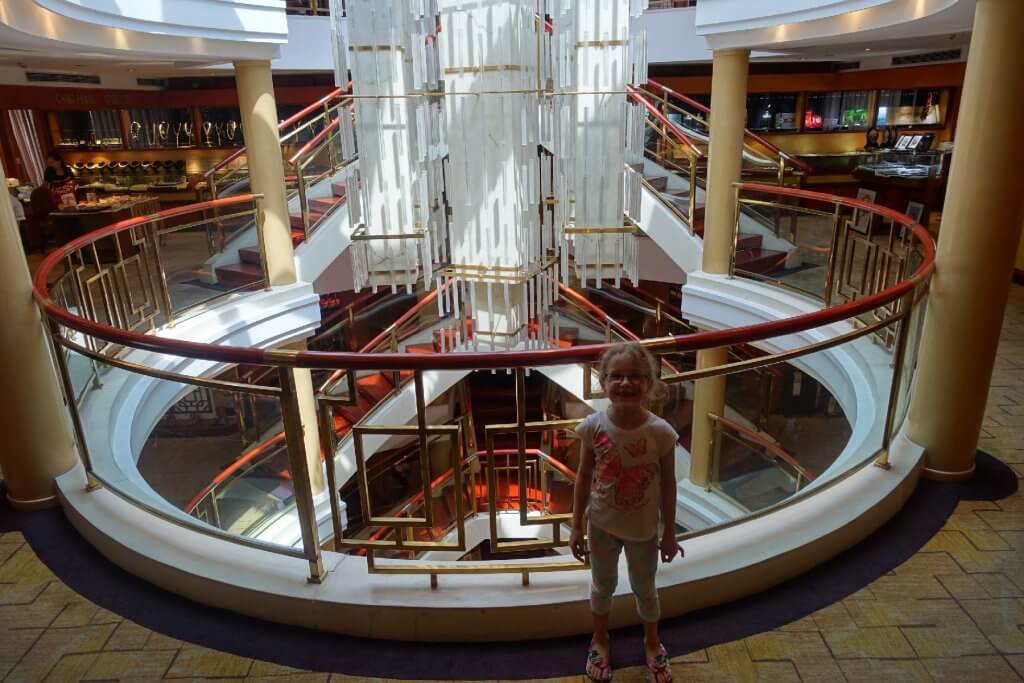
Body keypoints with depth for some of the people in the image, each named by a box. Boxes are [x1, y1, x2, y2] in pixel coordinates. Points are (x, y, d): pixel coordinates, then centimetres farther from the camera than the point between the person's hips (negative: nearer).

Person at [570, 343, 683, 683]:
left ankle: (652, 642, 52)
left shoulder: (660, 432, -23)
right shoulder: (593, 426, -20)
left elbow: (668, 485, -10)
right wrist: (576, 527, -3)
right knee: (602, 585, 24)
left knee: (644, 589, 22)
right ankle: (600, 640, 52)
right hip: (602, 525, 1)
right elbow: (584, 478, -8)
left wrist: (669, 534, -2)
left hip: (644, 529, -1)